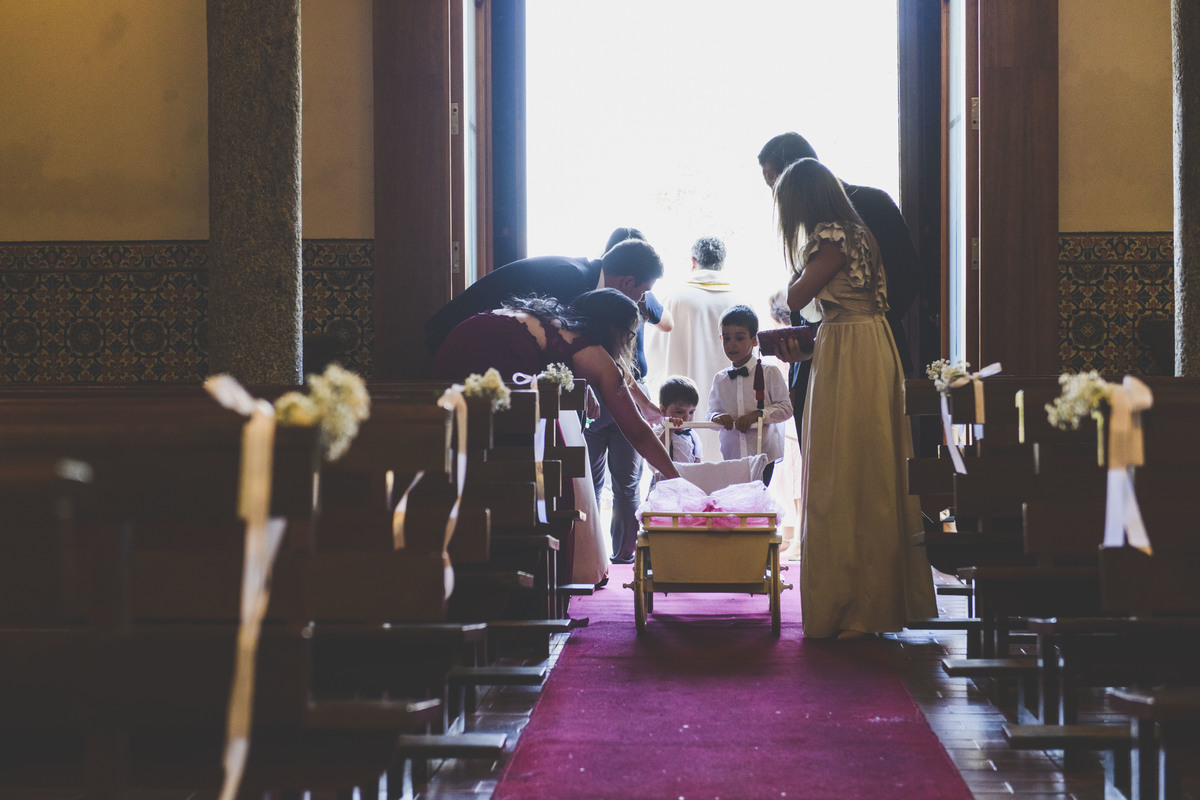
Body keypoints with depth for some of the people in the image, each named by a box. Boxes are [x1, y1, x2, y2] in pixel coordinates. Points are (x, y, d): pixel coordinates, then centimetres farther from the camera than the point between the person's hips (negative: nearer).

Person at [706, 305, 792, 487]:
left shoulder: (769, 373, -2)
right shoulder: (720, 379, 9)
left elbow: (786, 408, -4)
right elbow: (712, 412, 11)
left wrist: (758, 414, -18)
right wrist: (718, 417, -12)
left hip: (763, 454, -3)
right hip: (730, 456, 3)